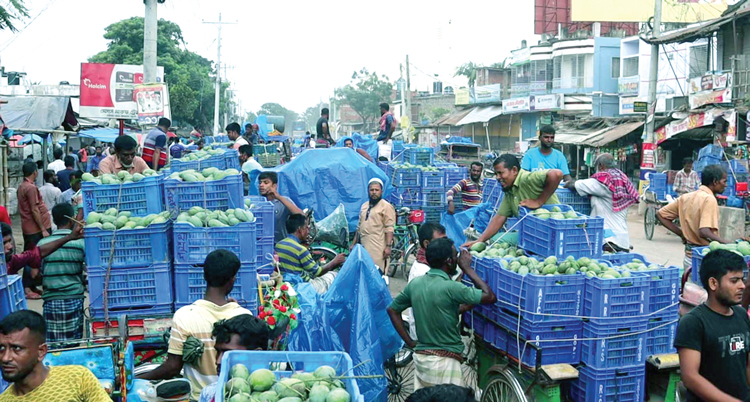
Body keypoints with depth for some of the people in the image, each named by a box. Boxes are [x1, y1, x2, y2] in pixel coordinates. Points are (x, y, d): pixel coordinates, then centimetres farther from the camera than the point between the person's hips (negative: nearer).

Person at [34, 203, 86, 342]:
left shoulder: (42, 244, 1)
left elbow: (34, 274, 0)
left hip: (51, 300, 1)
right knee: (73, 344, 7)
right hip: (74, 299, -1)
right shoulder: (80, 243, -4)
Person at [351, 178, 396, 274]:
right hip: (363, 247, 7)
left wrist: (388, 246, -16)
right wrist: (353, 243, 22)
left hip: (377, 248, -7)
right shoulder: (364, 206, 20)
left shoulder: (386, 206, -3)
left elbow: (389, 229, -9)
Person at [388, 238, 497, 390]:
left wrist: (409, 342, 13)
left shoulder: (415, 283, 2)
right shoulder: (450, 287, -19)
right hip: (444, 361, -7)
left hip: (420, 356, 7)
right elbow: (490, 297, -13)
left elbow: (392, 310, 13)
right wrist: (467, 269, -5)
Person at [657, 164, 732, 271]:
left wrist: (682, 233, 12)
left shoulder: (685, 197, 8)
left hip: (689, 256, 8)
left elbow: (660, 214, 12)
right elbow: (704, 232, -26)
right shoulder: (709, 199, -14)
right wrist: (726, 242, -18)